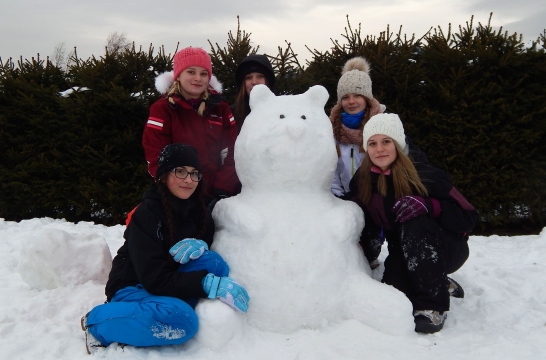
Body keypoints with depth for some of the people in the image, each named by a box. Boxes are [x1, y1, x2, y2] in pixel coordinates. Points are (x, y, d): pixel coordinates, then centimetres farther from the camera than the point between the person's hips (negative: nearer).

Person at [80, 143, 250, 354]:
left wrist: (200, 245, -21)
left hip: (168, 288, 5)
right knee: (182, 320, -35)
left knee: (213, 262, -20)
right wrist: (209, 284, -35)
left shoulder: (198, 210, -4)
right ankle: (98, 324, -11)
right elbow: (155, 280, -27)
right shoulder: (146, 214, -23)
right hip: (133, 289, -5)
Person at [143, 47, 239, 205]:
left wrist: (223, 189, -8)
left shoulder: (220, 107, 8)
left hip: (217, 197, 3)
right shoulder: (162, 109, -2)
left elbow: (232, 152, 4)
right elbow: (156, 160, -7)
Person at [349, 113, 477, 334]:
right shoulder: (361, 183, -8)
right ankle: (441, 286, 9)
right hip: (405, 255, 4)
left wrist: (428, 205, -36)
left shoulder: (424, 174, -21)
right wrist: (367, 248, -17)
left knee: (415, 226, -34)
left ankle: (433, 306, -23)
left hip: (446, 248, -3)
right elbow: (369, 226, 3)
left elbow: (467, 217, -20)